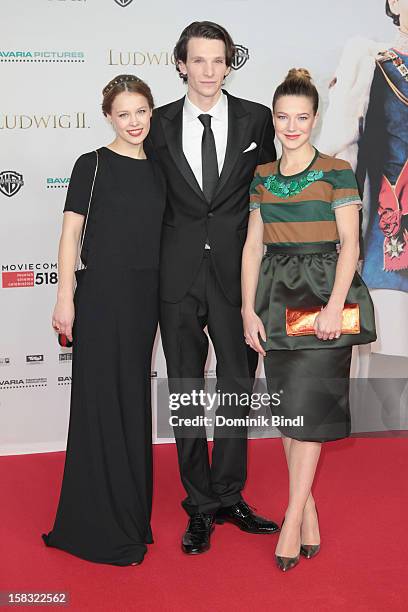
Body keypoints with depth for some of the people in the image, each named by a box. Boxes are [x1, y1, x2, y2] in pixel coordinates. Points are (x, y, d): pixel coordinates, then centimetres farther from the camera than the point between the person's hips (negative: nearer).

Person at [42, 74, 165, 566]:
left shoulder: (156, 170, 12)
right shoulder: (92, 165, -3)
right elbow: (70, 234, -6)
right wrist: (65, 299, -12)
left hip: (145, 297, 6)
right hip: (102, 294, -5)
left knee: (133, 400, 12)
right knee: (101, 401, -2)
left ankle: (129, 514, 25)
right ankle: (99, 526, 10)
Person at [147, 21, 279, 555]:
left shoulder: (256, 119, 2)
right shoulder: (160, 124, 4)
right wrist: (155, 265, 3)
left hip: (236, 271, 0)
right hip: (179, 275, 0)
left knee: (238, 386, 8)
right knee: (186, 391, 7)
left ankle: (228, 496, 27)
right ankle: (200, 506, 22)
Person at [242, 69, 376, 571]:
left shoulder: (335, 172, -1)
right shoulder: (262, 177, 11)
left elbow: (350, 244, -7)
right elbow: (253, 247, 8)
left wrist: (334, 306, -18)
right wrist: (249, 309, -1)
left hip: (322, 294, -4)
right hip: (277, 297, 5)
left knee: (306, 404, -6)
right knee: (287, 408, 7)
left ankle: (293, 518, 3)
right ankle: (308, 511, 20)